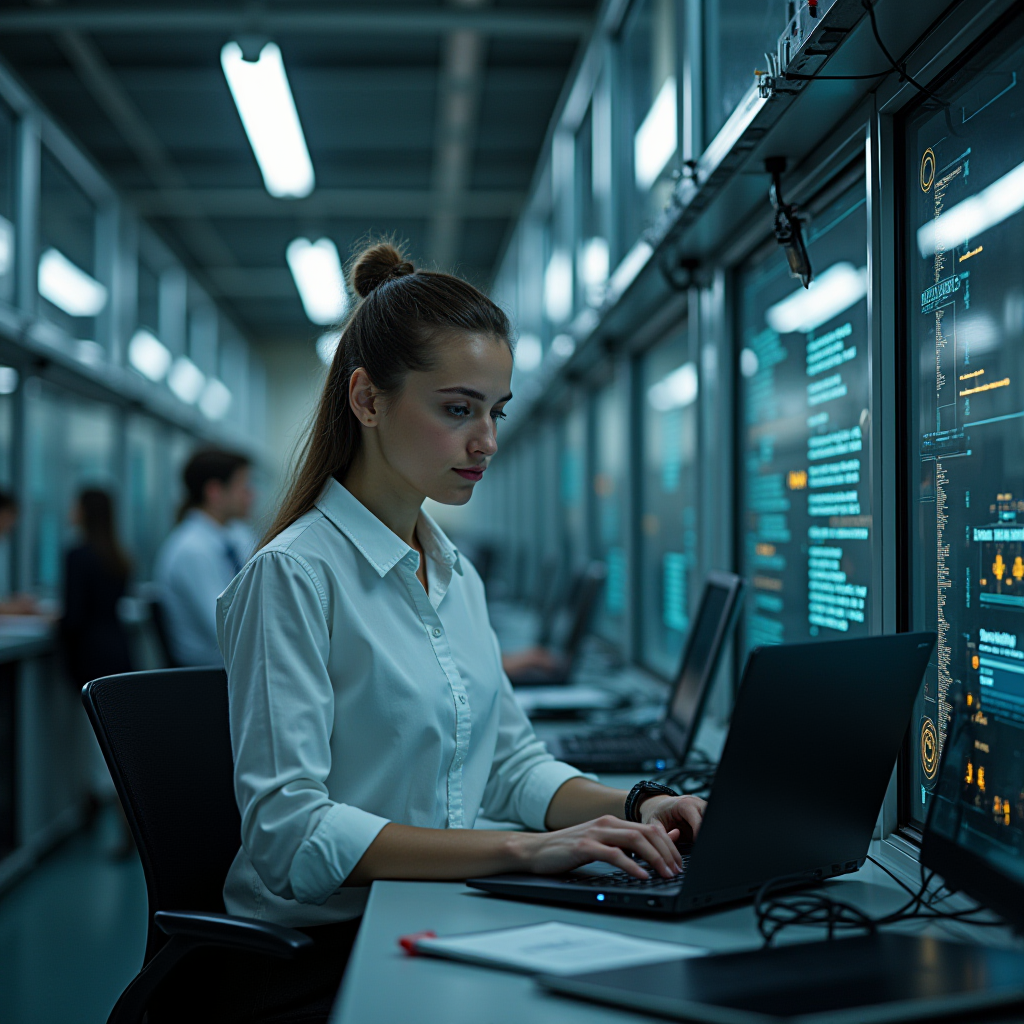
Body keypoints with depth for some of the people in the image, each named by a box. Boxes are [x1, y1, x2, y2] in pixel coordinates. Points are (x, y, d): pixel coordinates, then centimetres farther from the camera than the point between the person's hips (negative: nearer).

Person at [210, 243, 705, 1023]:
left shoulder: (457, 575, 11)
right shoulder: (293, 575, -14)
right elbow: (288, 832, -20)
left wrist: (627, 808, -3)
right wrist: (519, 850, -27)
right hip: (320, 953, -7)